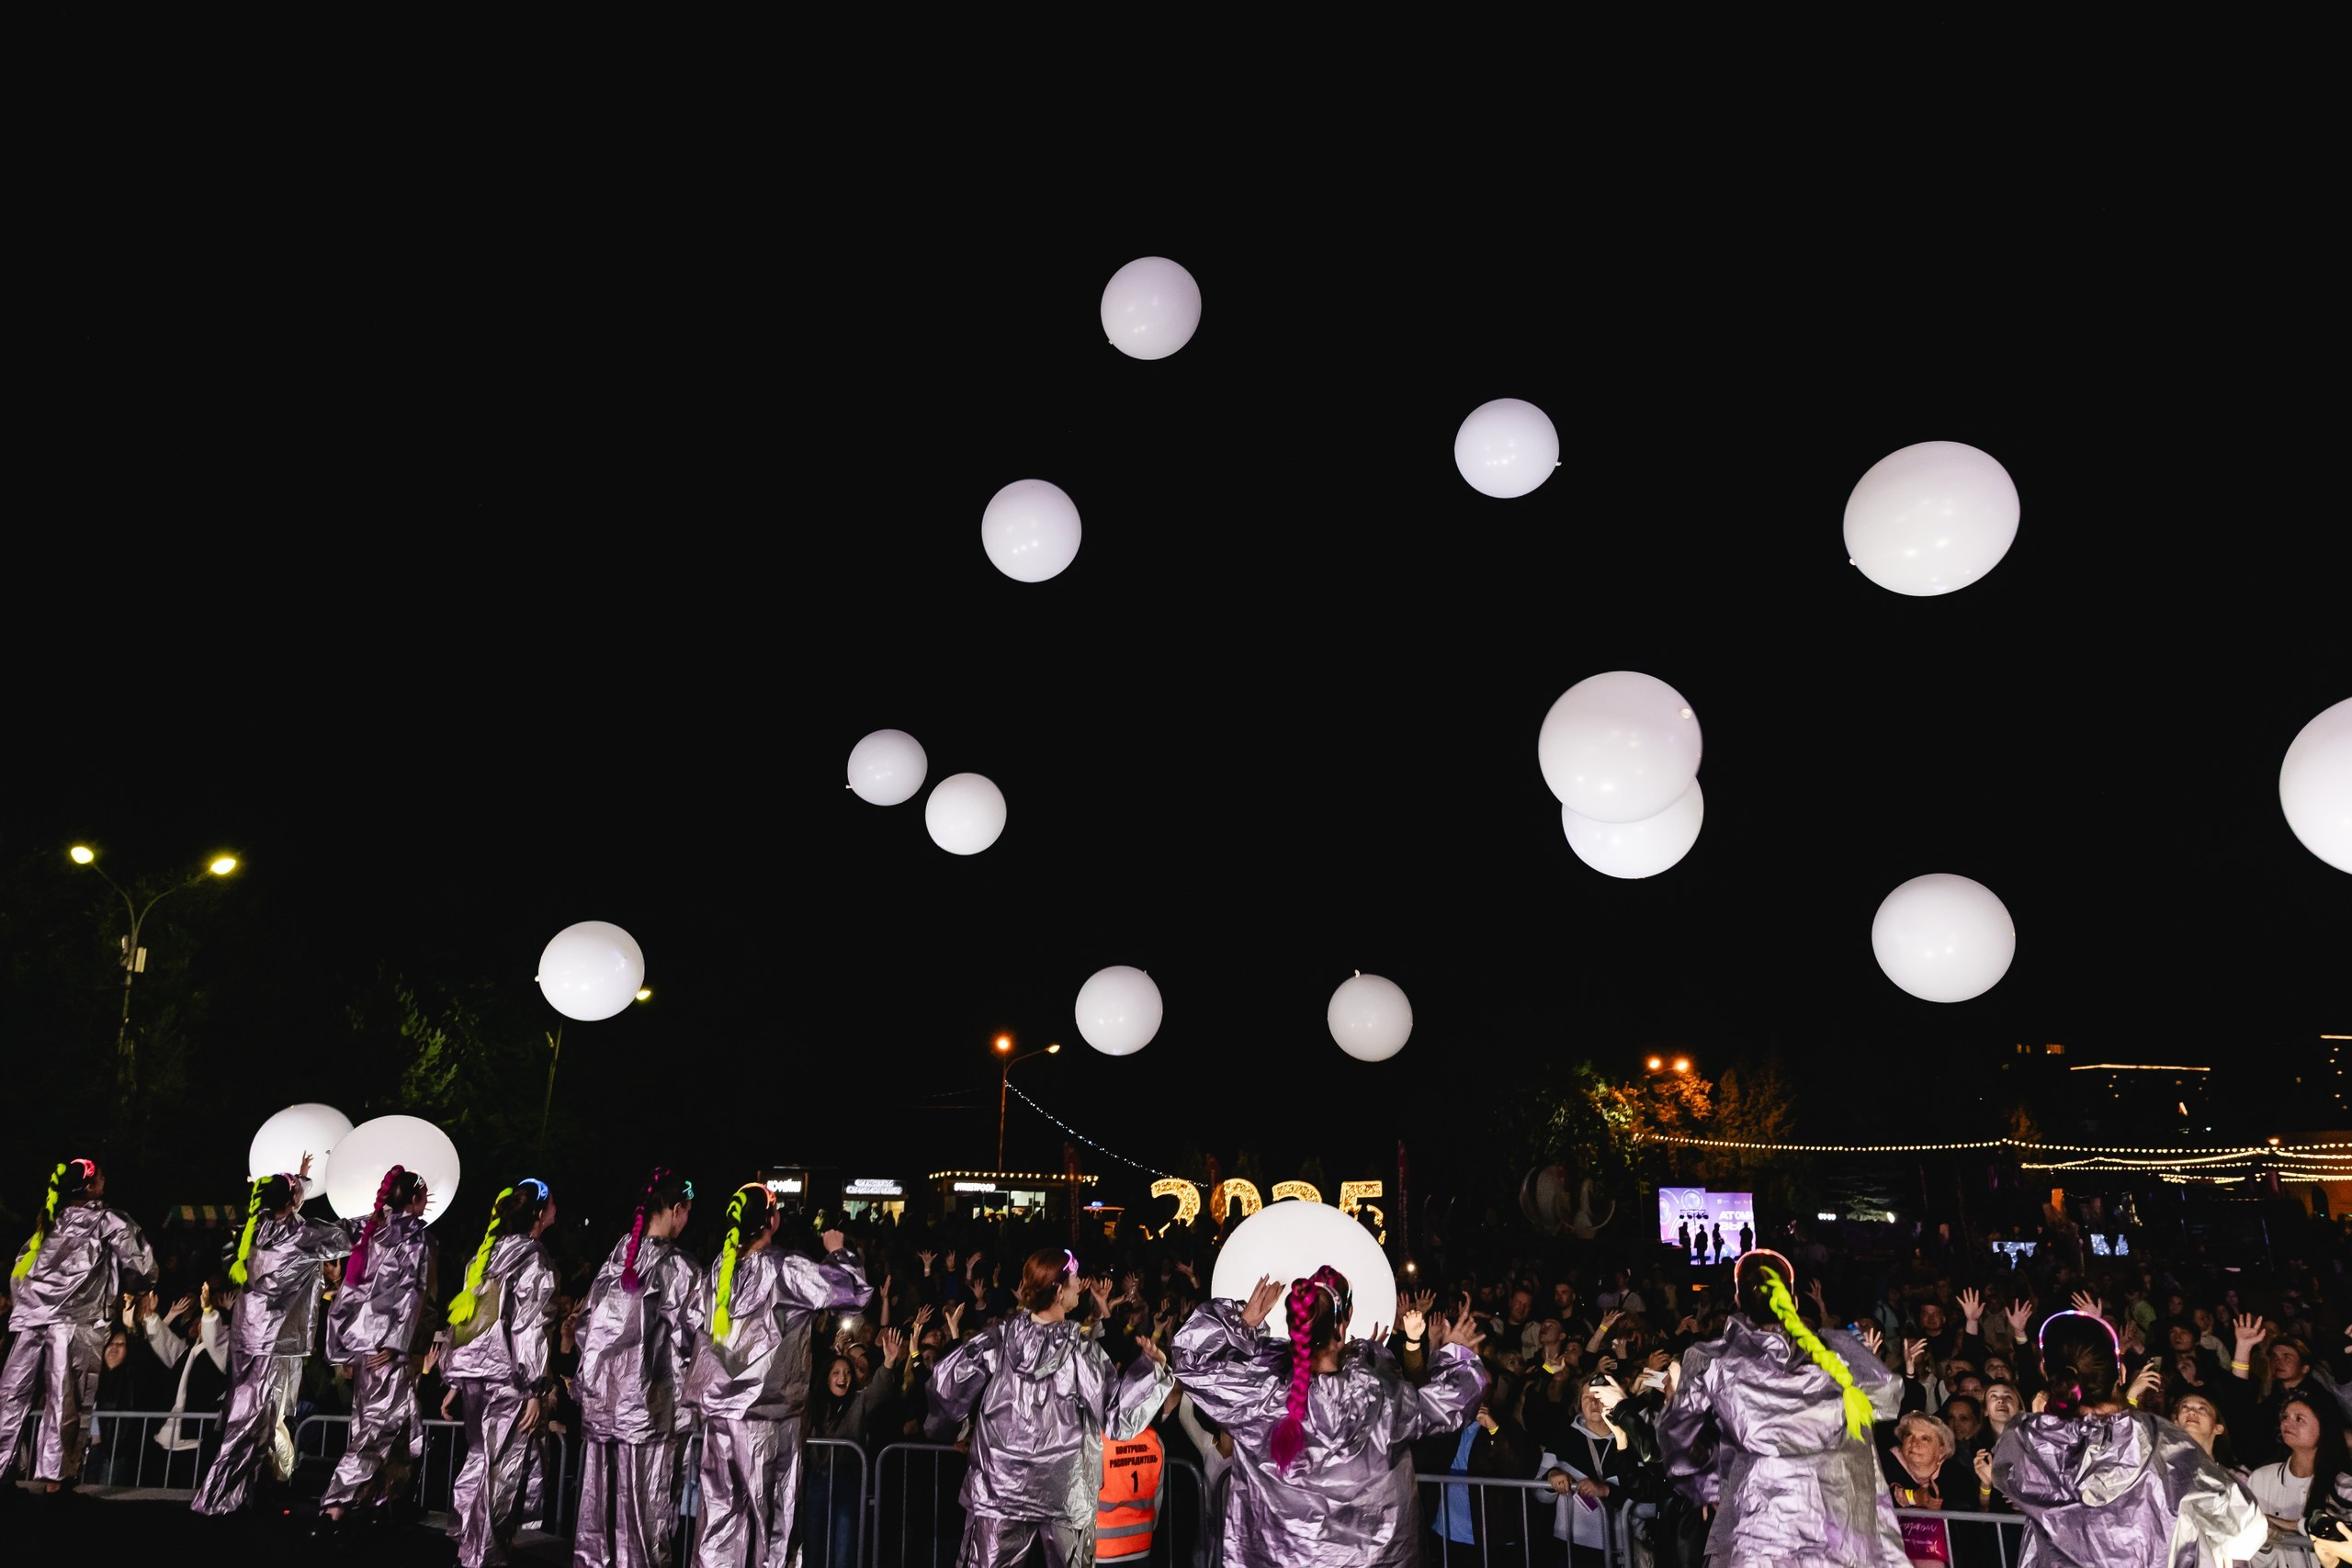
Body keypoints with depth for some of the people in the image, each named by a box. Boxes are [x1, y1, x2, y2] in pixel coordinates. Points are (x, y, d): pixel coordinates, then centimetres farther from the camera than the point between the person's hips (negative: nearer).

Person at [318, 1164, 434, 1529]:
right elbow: (411, 1293, -14)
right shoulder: (416, 1237, -5)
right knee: (380, 1424, -6)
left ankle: (382, 1499, 15)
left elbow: (350, 1290, 14)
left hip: (362, 1337, 8)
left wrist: (343, 1347, 16)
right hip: (388, 1339, -8)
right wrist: (396, 1343, -15)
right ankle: (336, 1505, -13)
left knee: (392, 1422, 13)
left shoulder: (371, 1231, 15)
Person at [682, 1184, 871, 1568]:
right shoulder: (786, 1270, -13)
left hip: (718, 1410, 5)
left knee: (722, 1511, 11)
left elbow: (693, 1323, 13)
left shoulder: (718, 1269, 4)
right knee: (770, 1516, 7)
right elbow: (855, 1291, -12)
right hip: (768, 1412, -5)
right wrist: (838, 1251, 4)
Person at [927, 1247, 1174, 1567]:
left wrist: (942, 1428, 14)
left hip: (999, 1486, 2)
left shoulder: (1000, 1337, -7)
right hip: (1065, 1492, -1)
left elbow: (947, 1379, -5)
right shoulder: (1081, 1351, -13)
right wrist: (1153, 1367, -9)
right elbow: (1116, 1412, -11)